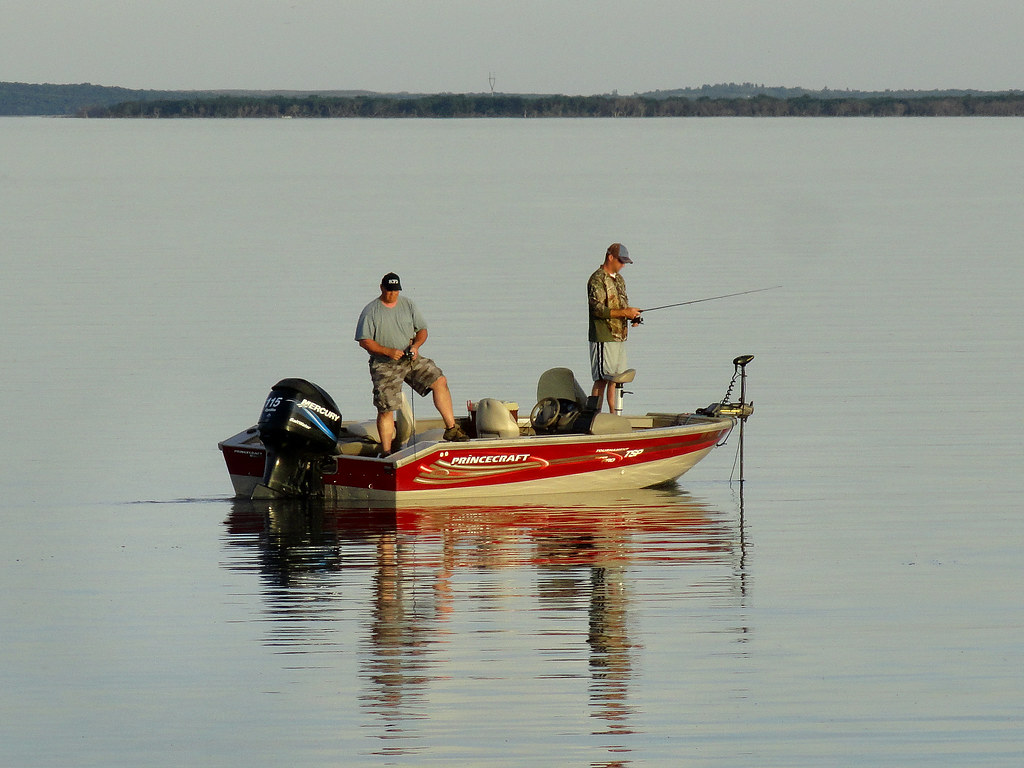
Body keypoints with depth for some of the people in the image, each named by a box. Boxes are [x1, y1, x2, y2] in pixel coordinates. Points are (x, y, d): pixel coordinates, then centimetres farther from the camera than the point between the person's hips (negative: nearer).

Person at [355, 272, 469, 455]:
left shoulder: (408, 305, 7)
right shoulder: (370, 311, -4)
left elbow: (422, 330, 11)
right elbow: (364, 341, -7)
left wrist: (416, 345, -12)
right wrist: (388, 351, -20)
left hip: (410, 359, 3)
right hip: (385, 365, -3)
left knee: (439, 381, -14)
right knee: (385, 410, -7)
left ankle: (451, 429, -8)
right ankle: (386, 452, 3)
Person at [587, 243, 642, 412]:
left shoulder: (619, 279, 17)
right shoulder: (597, 279, -11)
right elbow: (598, 309, -19)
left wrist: (632, 315, 3)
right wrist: (625, 312, -21)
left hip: (619, 337, 9)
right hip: (603, 339, -9)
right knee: (602, 379, -9)